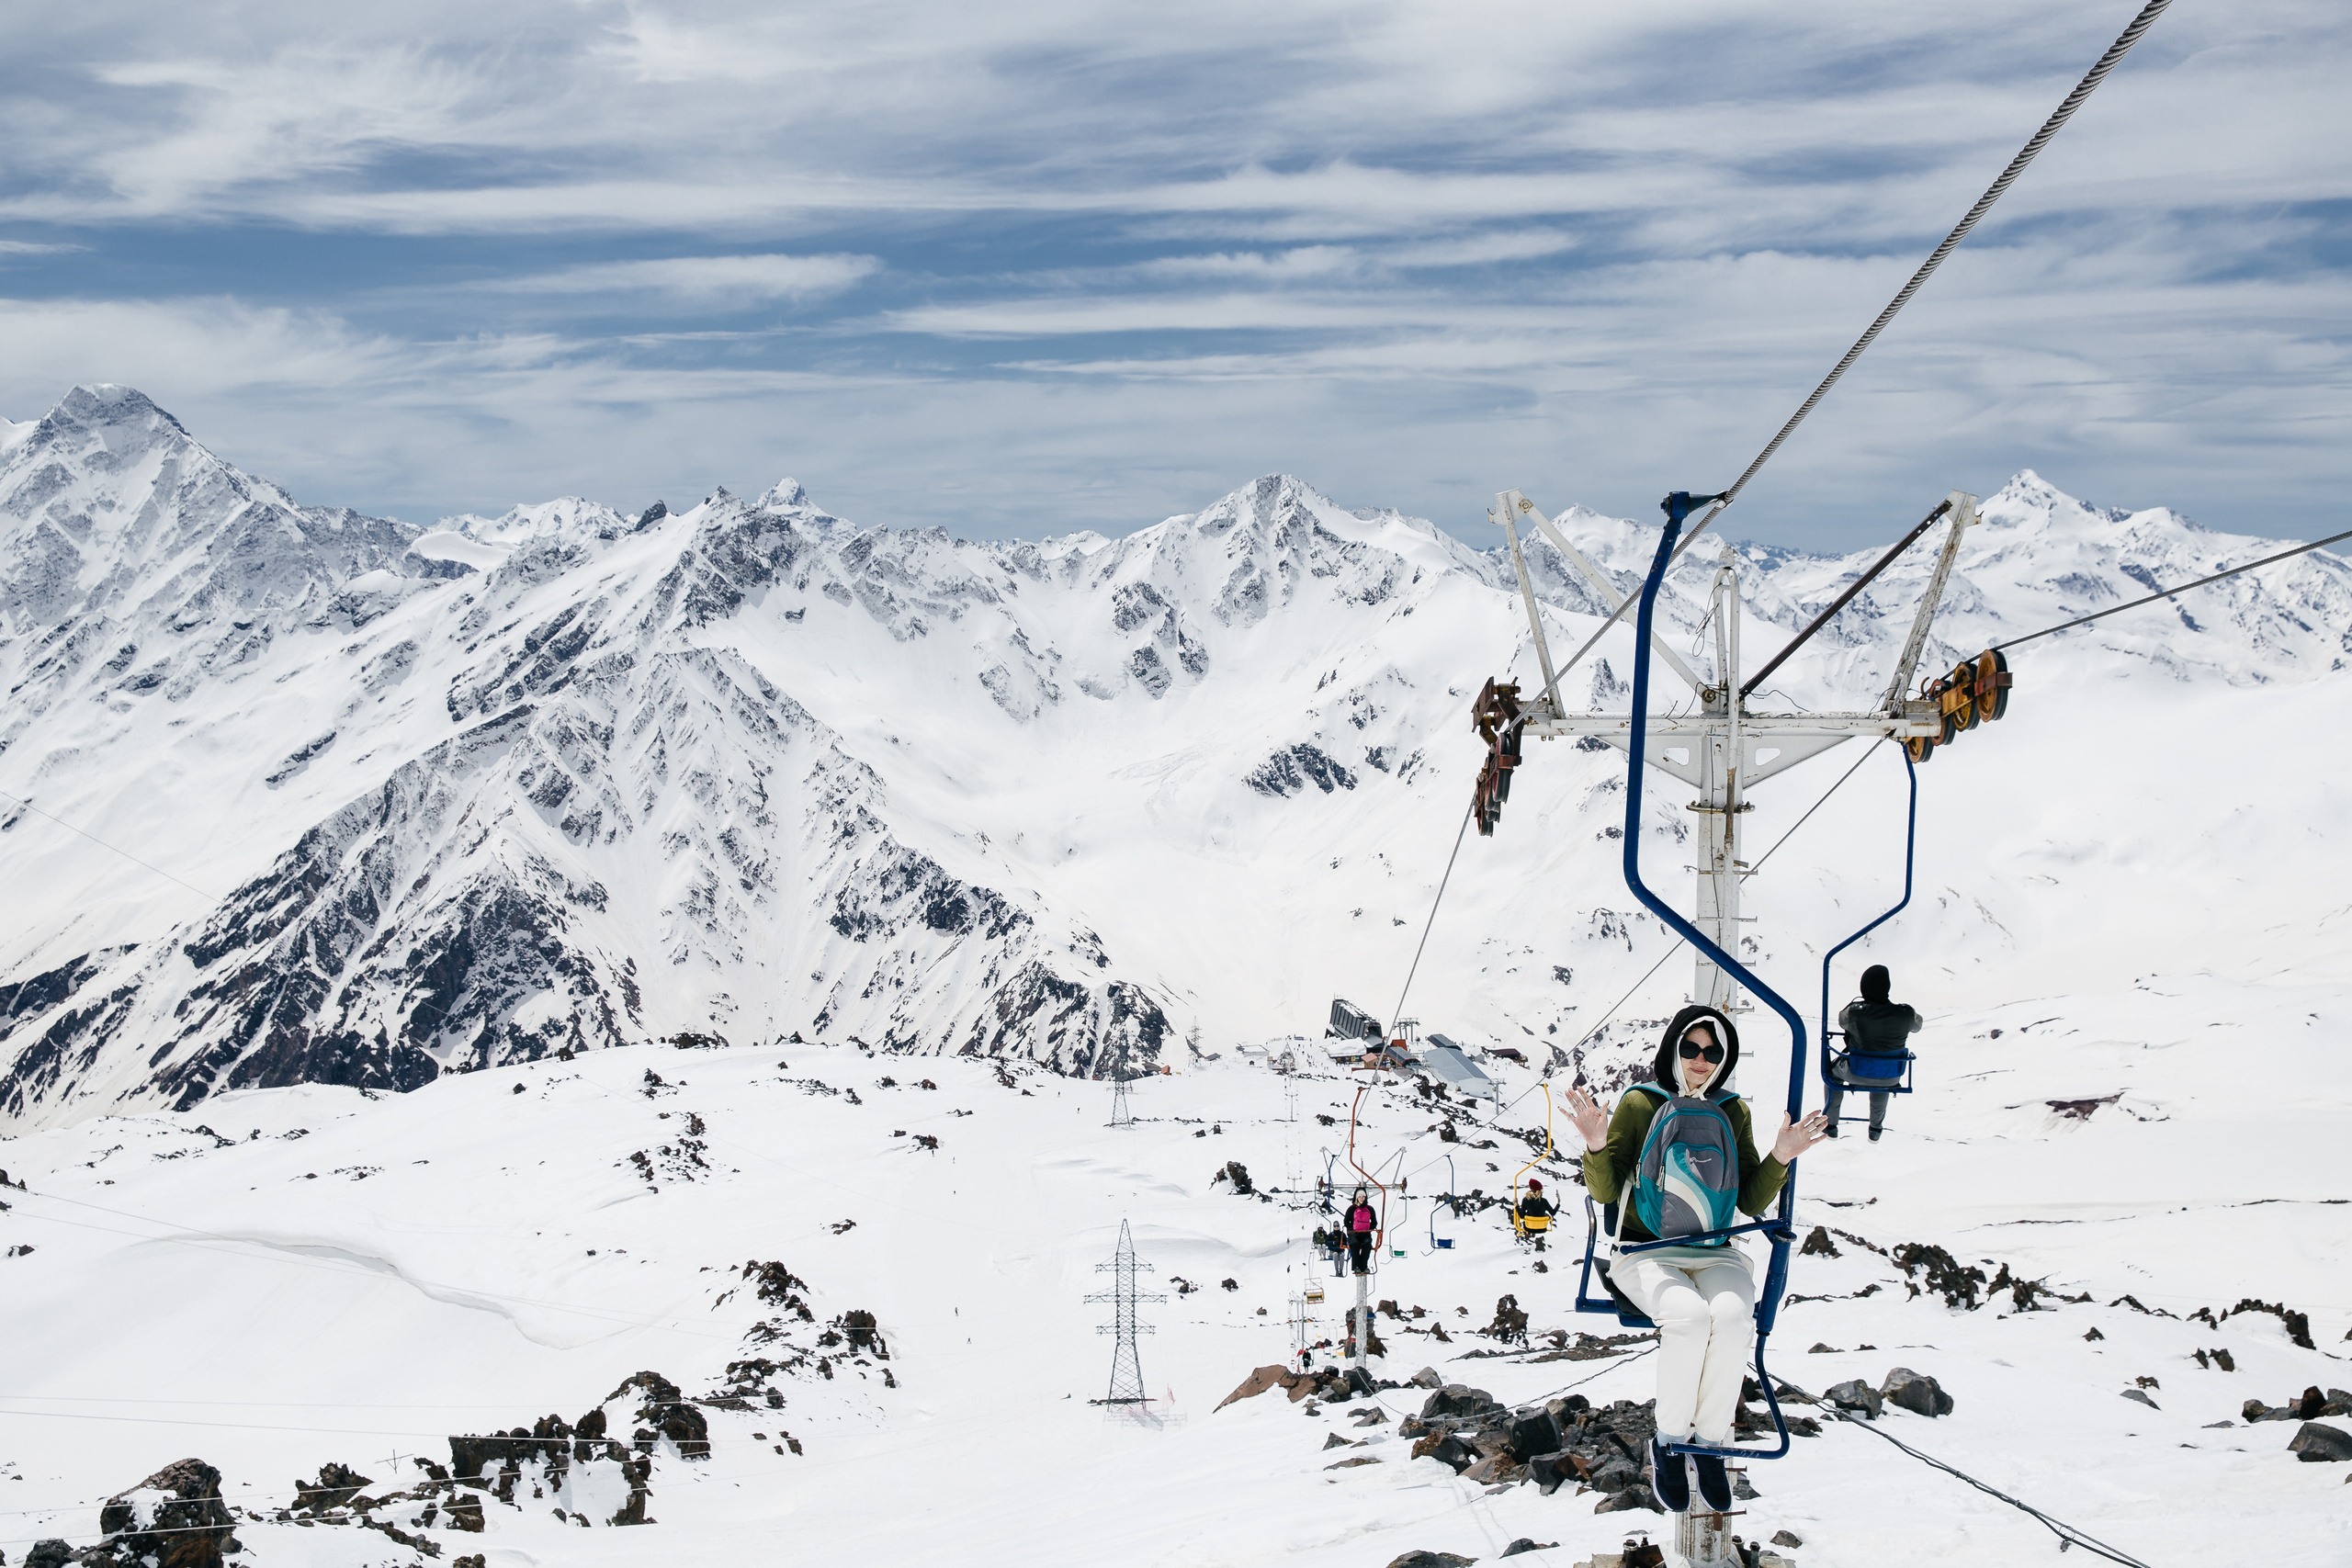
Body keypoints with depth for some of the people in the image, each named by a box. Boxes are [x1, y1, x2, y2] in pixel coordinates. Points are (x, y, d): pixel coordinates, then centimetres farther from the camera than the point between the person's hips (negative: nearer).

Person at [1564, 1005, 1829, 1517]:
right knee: (1688, 1317, -35)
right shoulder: (1639, 1103, 1)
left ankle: (1709, 1442, -15)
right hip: (1646, 1250, -2)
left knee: (1731, 1317, -32)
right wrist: (1597, 1146, -21)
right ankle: (1668, 1441, -15)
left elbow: (1751, 1202, 9)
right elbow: (1605, 1192, -1)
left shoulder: (1733, 1112, 11)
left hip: (1714, 1253, 3)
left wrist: (1780, 1158, -8)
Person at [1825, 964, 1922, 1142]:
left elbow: (1842, 1020, -1)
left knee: (1833, 1070, 33)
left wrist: (1856, 1003, 17)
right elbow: (1917, 1025, 2)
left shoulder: (1854, 1013, -25)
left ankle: (1830, 1123, 39)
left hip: (1858, 1074, -2)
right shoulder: (1905, 1014, -22)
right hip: (1891, 1078, 2)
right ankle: (1876, 1128, 49)